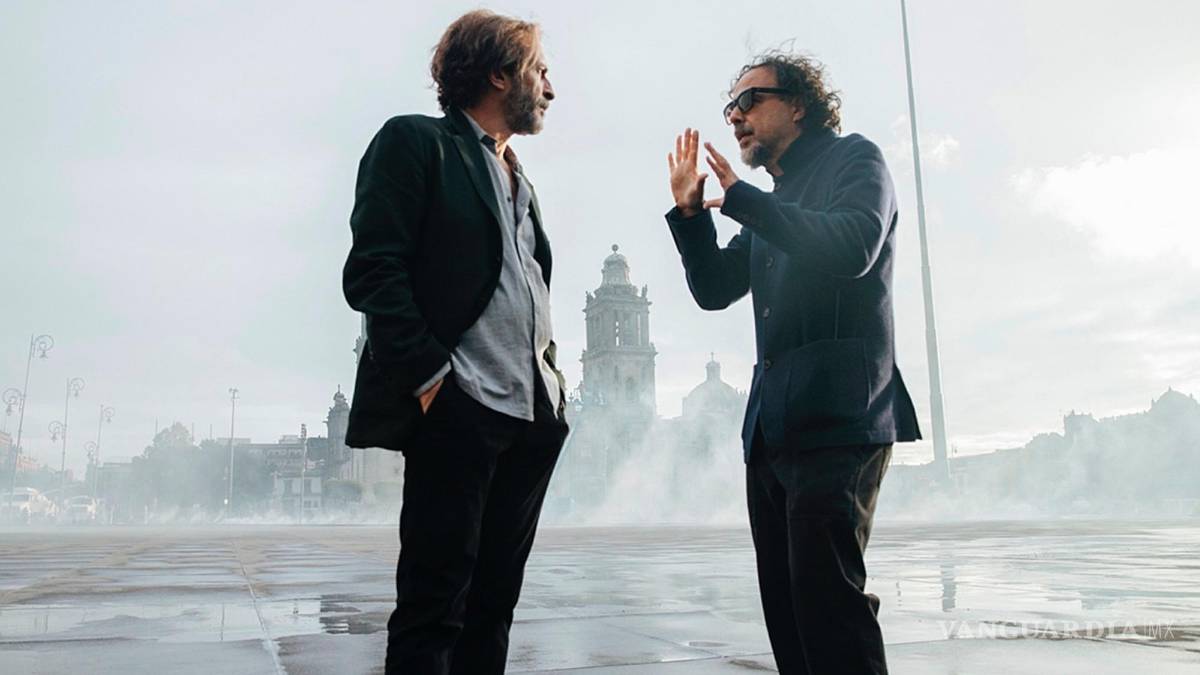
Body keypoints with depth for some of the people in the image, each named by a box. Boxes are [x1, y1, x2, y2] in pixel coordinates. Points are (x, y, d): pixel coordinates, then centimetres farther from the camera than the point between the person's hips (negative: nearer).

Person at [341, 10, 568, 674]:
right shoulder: (414, 141, 1)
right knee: (433, 607, -3)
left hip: (533, 416, 8)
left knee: (492, 605, 10)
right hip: (457, 412, -7)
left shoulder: (518, 181, 24)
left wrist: (550, 372, 11)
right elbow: (373, 271, -9)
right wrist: (431, 375, -16)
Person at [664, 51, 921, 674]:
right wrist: (690, 212, 7)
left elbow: (852, 247, -16)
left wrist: (741, 198, -11)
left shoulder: (853, 159, 4)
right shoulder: (773, 204, 25)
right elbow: (714, 288, 20)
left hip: (837, 415, -8)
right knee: (785, 603, 8)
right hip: (773, 425, 8)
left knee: (827, 595, -13)